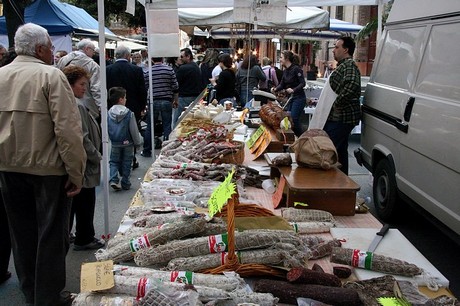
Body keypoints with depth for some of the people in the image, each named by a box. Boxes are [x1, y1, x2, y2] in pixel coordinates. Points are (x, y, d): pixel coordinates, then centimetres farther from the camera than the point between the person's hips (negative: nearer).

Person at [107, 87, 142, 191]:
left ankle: (113, 180, -4)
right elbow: (134, 130, -9)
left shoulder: (108, 114, -4)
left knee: (114, 162, 15)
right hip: (127, 143, -2)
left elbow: (106, 130, 5)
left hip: (115, 144, 2)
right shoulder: (129, 114, -13)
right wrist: (137, 142, 2)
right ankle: (125, 184, 15)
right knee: (126, 163, 10)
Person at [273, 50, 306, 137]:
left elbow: (303, 83, -18)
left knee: (294, 118, -13)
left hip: (298, 98, -9)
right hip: (290, 98, 9)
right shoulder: (285, 71, 9)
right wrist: (275, 89, -10)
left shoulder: (296, 69, -15)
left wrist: (293, 90, -31)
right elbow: (282, 84, 10)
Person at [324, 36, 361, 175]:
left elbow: (352, 85, -33)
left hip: (340, 118, -11)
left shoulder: (349, 66, -13)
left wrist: (336, 103, -25)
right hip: (340, 117, 11)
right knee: (341, 151, 15)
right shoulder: (343, 65, 21)